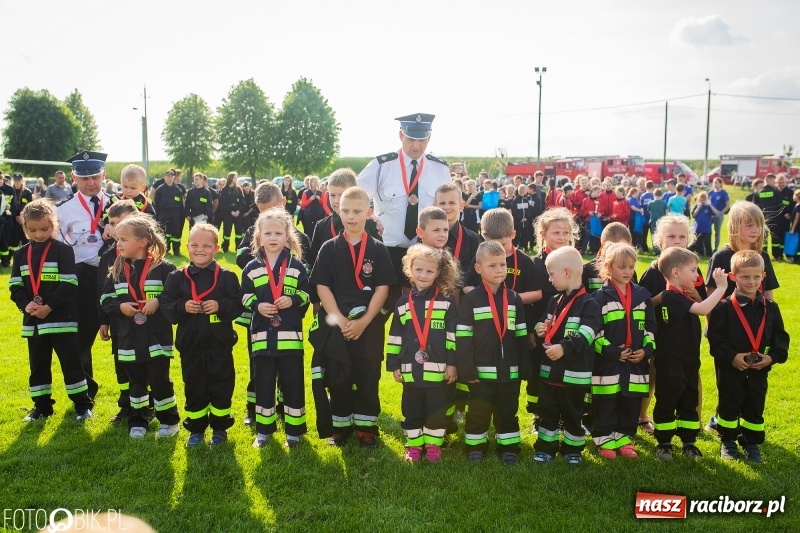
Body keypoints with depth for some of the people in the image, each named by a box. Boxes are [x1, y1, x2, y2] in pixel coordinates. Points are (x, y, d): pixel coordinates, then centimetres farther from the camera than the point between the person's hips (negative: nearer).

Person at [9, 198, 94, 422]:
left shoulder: (63, 251, -7)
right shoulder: (21, 254, 8)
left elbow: (69, 285, -12)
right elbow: (15, 286, 7)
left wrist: (49, 307, -18)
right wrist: (26, 304, -12)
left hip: (61, 318, -5)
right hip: (32, 320, 5)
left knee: (71, 362, -1)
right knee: (38, 365, 13)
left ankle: (83, 404, 10)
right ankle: (41, 406, 25)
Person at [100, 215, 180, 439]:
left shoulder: (163, 267, -8)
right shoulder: (117, 270, 5)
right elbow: (105, 298, 8)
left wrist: (159, 302, -20)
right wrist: (119, 306, -10)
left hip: (157, 337, -4)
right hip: (129, 338, 4)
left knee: (160, 380, 2)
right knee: (136, 381, 14)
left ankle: (169, 420, 19)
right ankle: (137, 421, 27)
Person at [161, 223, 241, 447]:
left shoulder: (226, 276, -4)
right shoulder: (177, 277, 1)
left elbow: (238, 305, -6)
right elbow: (165, 306, -2)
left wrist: (220, 306, -22)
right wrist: (182, 307, -19)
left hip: (219, 344, -1)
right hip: (190, 345, 2)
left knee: (221, 387, 9)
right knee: (194, 389, 13)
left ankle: (220, 428, 25)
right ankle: (196, 429, 27)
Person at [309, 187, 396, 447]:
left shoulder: (377, 249, 0)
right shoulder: (329, 248, 1)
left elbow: (382, 288, -5)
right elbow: (322, 286, -4)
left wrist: (363, 321, -14)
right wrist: (340, 319, -14)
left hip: (369, 325, 0)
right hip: (334, 324, 1)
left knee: (367, 378, 7)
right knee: (337, 378, 8)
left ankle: (366, 426, 20)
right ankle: (340, 425, 22)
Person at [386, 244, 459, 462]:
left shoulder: (446, 302, -3)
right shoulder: (403, 303, 6)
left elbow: (453, 335, -3)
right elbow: (395, 336, 8)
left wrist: (452, 363, -6)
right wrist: (394, 365, 6)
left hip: (437, 369, -2)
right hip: (410, 369, 3)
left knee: (436, 410, 8)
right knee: (411, 410, 11)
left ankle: (433, 443, 23)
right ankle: (413, 444, 25)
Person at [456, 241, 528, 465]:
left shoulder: (514, 299, 5)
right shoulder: (470, 300, -7)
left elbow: (521, 336, 8)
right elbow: (463, 338, -8)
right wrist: (467, 370, -13)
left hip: (510, 370, 3)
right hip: (481, 371, -3)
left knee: (508, 412, 14)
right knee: (478, 412, 9)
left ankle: (509, 447, 26)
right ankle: (475, 446, 24)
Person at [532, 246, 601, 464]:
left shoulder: (588, 303, -12)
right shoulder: (554, 301, 10)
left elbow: (585, 336, -23)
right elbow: (543, 325, 21)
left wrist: (565, 348, -34)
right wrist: (539, 330, -2)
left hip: (574, 372, -6)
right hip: (549, 369, 6)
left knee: (572, 414, 9)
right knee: (547, 411, 13)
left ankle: (573, 449, 25)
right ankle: (545, 447, 24)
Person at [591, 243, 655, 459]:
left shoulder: (642, 295, 9)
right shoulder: (600, 296, -6)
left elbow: (650, 327, 11)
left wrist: (647, 349, -3)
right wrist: (611, 351, -16)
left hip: (637, 362, 4)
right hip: (607, 362, -4)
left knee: (631, 405, 11)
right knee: (605, 405, 4)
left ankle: (624, 438, 26)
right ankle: (605, 440, 17)